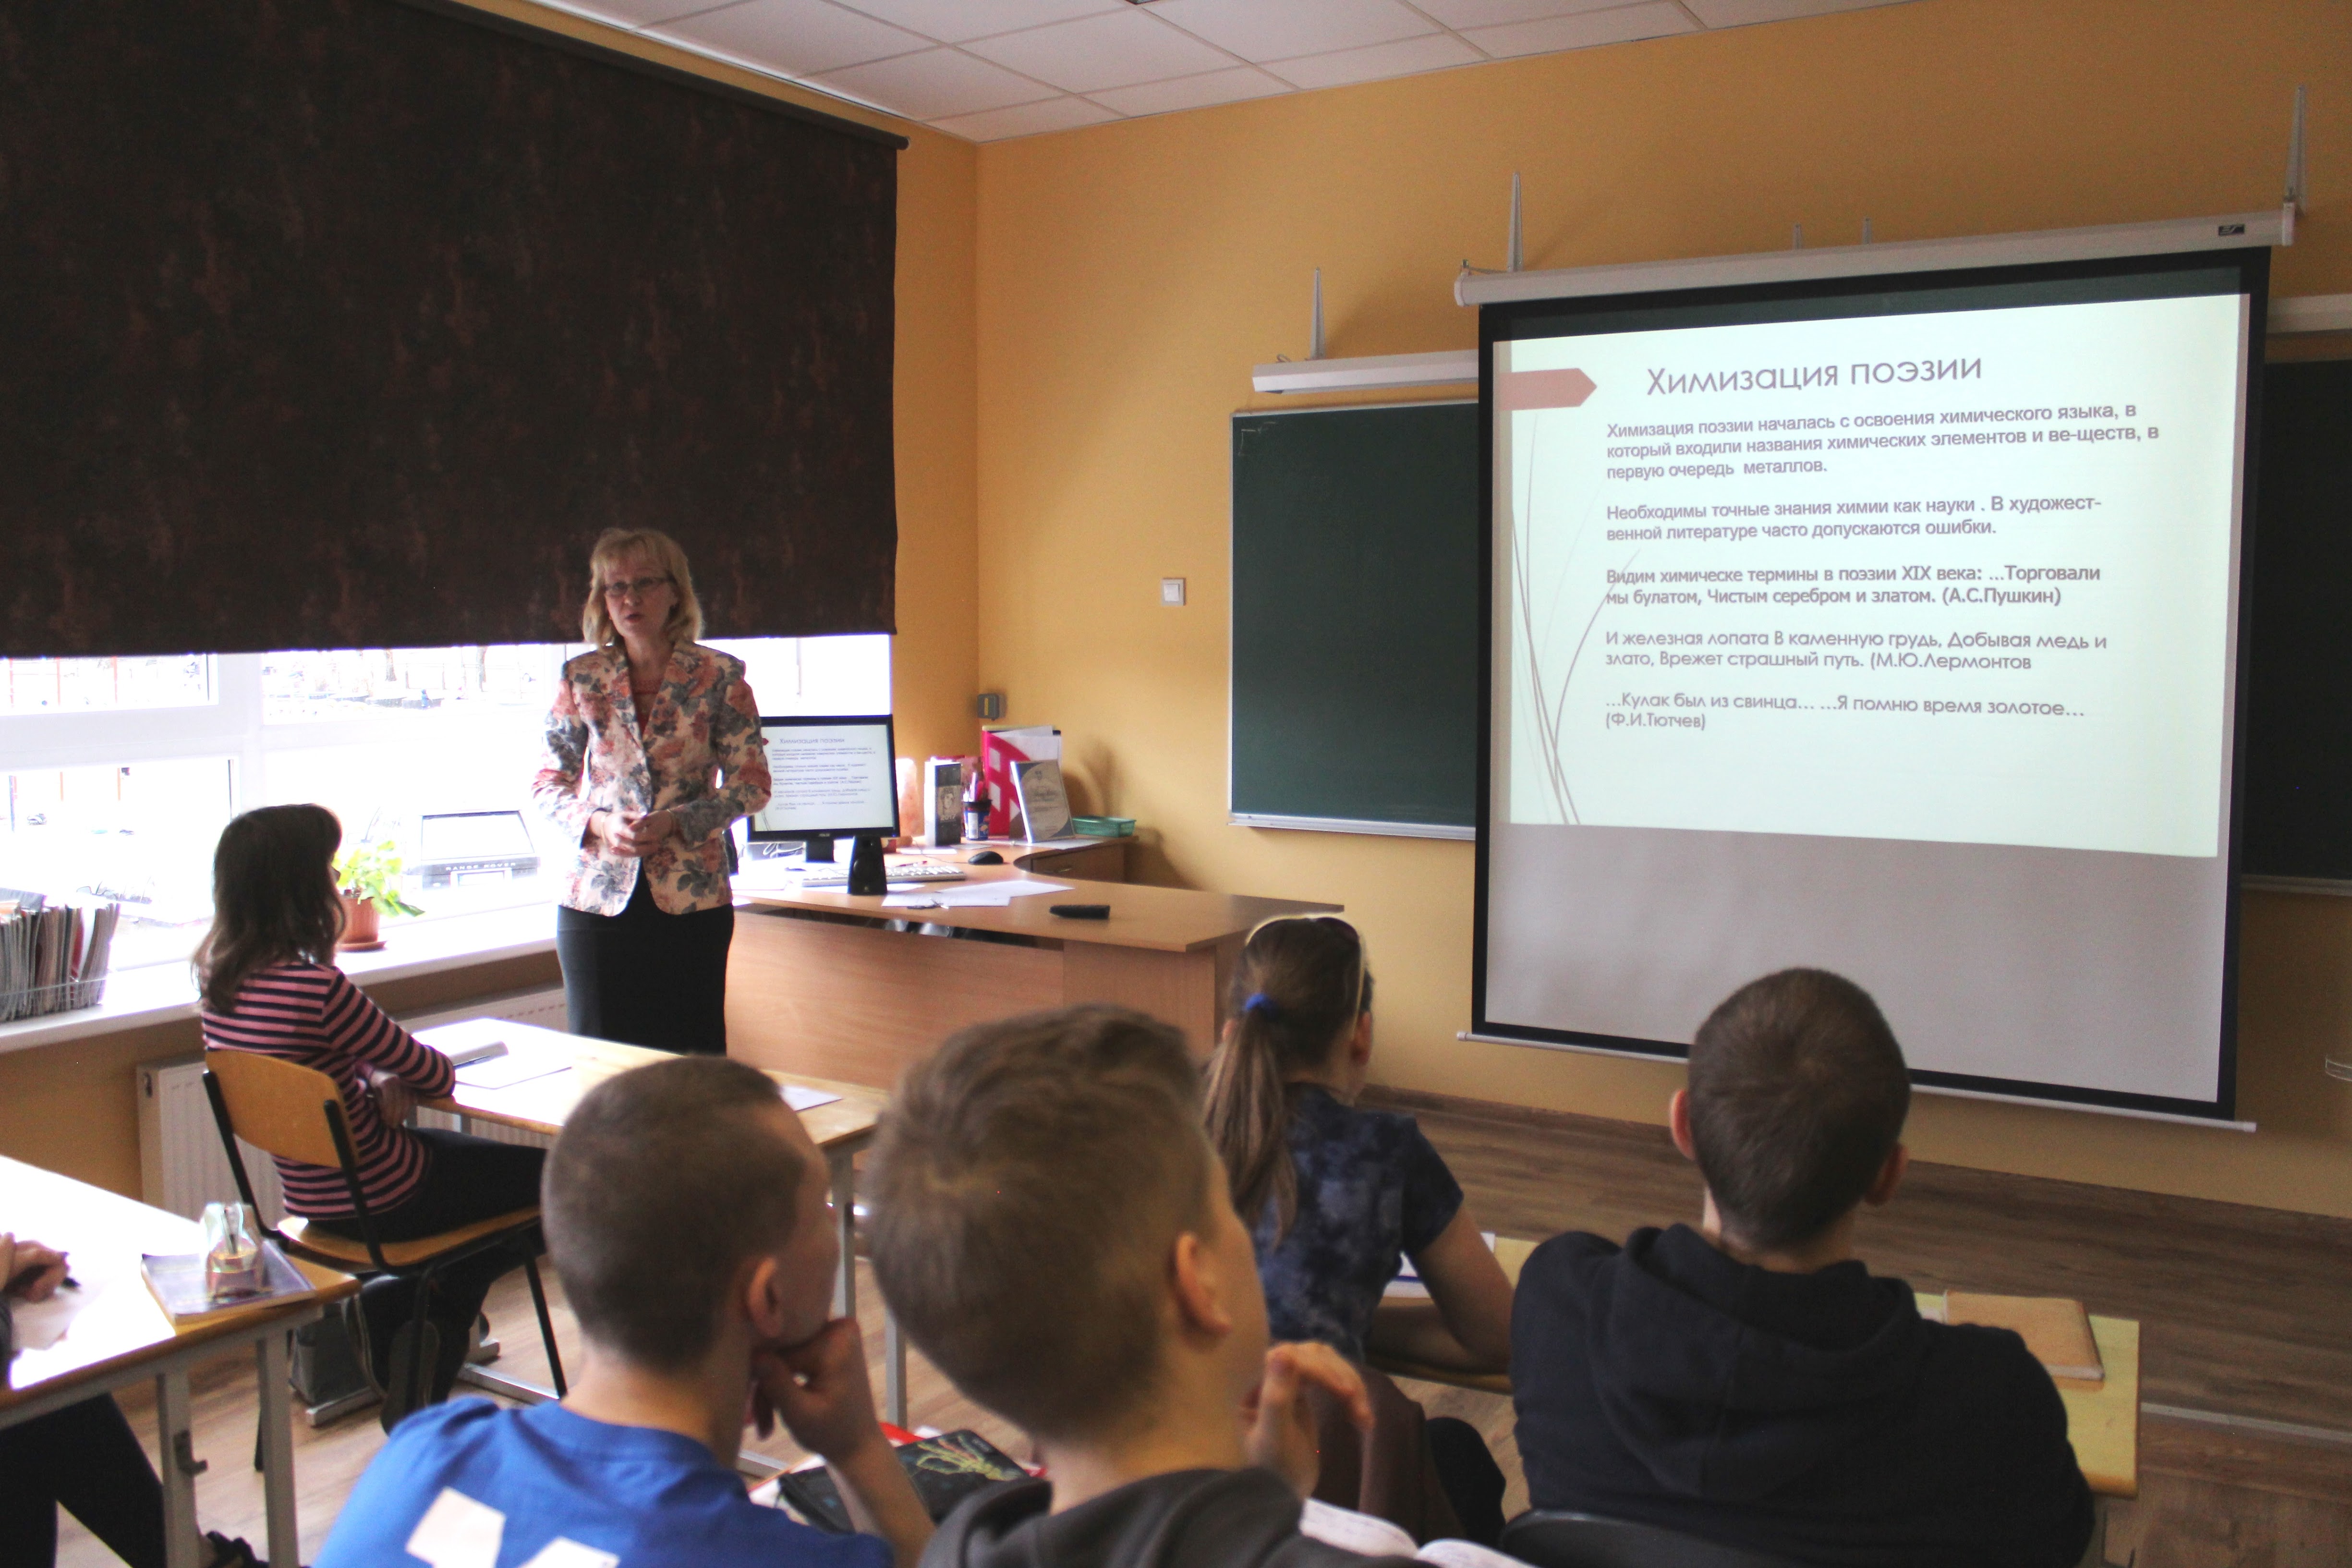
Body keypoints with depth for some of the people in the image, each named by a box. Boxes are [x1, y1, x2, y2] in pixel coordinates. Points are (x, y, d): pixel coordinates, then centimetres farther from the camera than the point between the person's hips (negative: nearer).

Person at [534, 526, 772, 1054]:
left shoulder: (718, 676, -2)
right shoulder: (582, 679, 4)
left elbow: (752, 784, -1)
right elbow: (548, 785, 9)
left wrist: (676, 822, -15)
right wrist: (597, 823, -10)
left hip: (692, 899, -2)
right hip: (598, 898, 2)